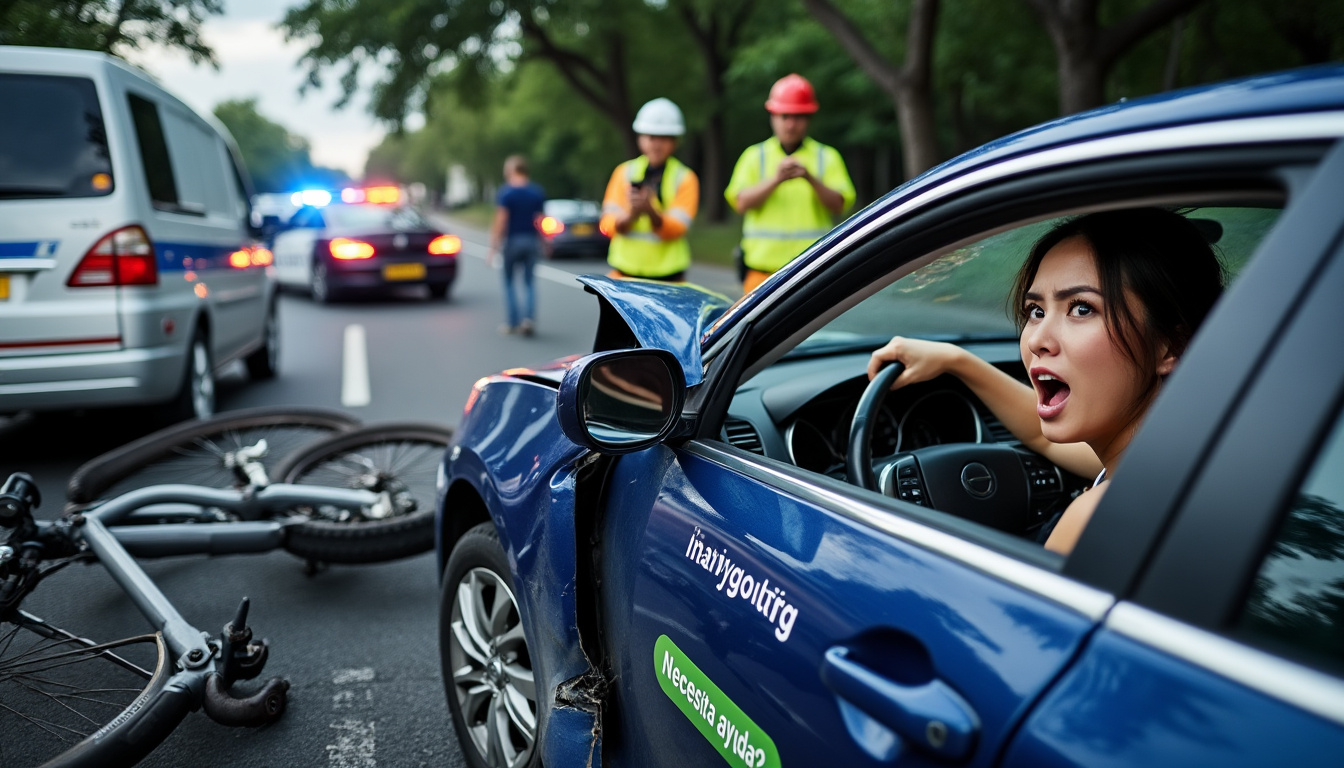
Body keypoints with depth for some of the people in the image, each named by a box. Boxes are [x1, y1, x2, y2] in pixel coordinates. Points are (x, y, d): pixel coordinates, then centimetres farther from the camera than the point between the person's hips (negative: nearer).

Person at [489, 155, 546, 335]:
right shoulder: (537, 192, 4)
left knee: (509, 282, 10)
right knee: (529, 282, 9)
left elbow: (500, 221, -13)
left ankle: (512, 322, 9)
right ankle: (529, 317, -10)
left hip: (512, 241, -3)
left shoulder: (505, 192, -9)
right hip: (532, 240, 3)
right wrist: (542, 244, 15)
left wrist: (494, 246, -11)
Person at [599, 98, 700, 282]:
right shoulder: (624, 172, 9)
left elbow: (676, 229, -9)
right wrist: (631, 215, -23)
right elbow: (607, 224, -1)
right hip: (625, 272, 1)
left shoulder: (685, 178, 4)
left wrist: (650, 211, -29)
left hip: (668, 277, -1)